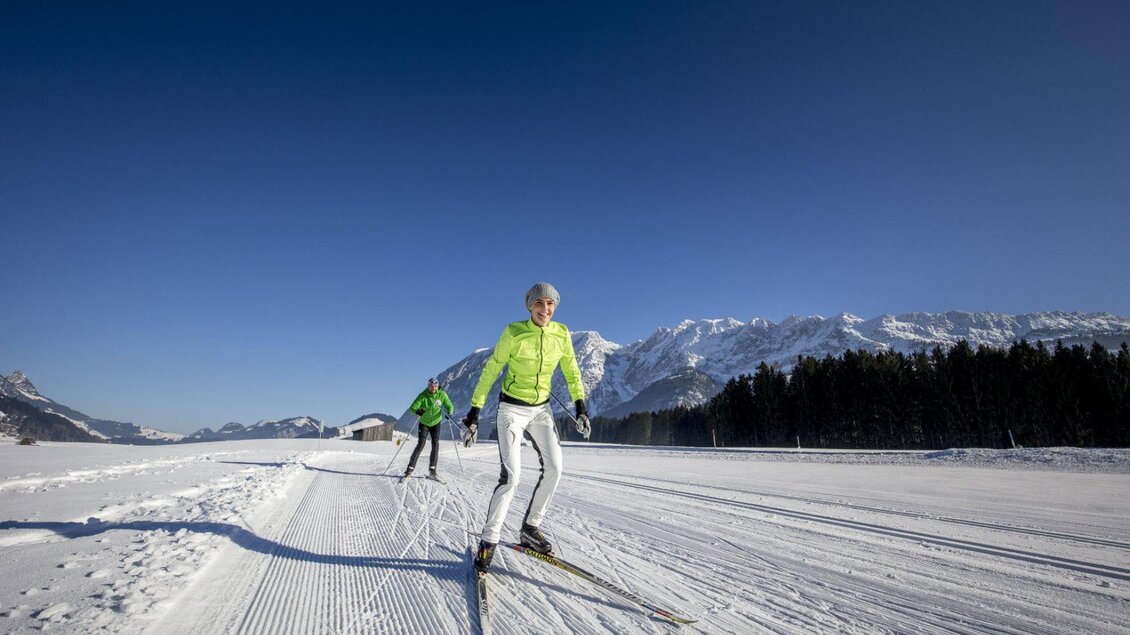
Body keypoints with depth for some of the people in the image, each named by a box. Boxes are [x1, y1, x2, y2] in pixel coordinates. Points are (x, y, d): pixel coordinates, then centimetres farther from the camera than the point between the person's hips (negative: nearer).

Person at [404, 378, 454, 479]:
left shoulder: (442, 395, -15)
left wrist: (449, 412, -30)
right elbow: (412, 408, -25)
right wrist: (417, 411, -48)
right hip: (424, 423, -2)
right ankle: (410, 468, -3)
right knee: (420, 445, -12)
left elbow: (450, 406, -7)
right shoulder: (423, 396, -20)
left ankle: (432, 470, 2)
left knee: (435, 445, -8)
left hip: (436, 423, 2)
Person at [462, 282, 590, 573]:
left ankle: (530, 529, 18)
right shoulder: (514, 332, -16)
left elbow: (571, 371, 6)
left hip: (541, 409, 5)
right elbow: (490, 370, -10)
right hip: (512, 408, -5)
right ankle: (488, 541, 2)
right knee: (511, 475, -13)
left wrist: (580, 406, 0)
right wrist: (475, 408, -10)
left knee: (554, 468, -2)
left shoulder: (561, 333, -5)